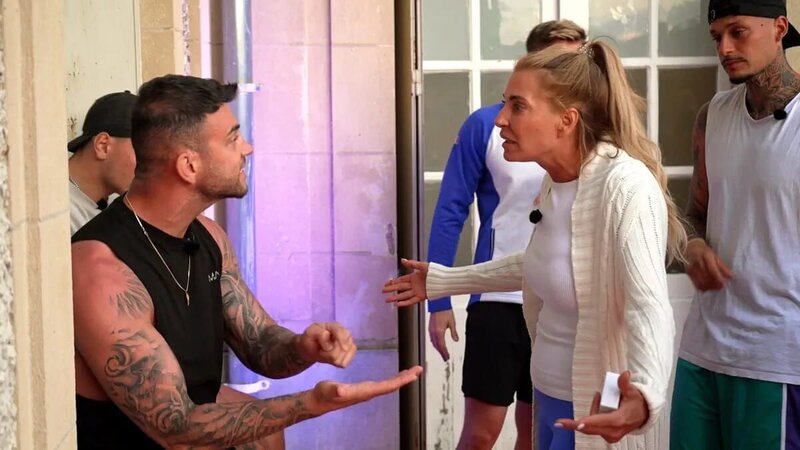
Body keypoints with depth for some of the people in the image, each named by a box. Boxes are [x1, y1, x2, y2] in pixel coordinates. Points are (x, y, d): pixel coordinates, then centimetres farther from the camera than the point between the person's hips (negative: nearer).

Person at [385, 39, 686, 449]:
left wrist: (644, 396, -55)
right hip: (549, 397, 8)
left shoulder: (624, 188, -24)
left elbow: (649, 307, -36)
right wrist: (443, 280, 25)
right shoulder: (555, 180, 2)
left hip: (598, 413, -8)